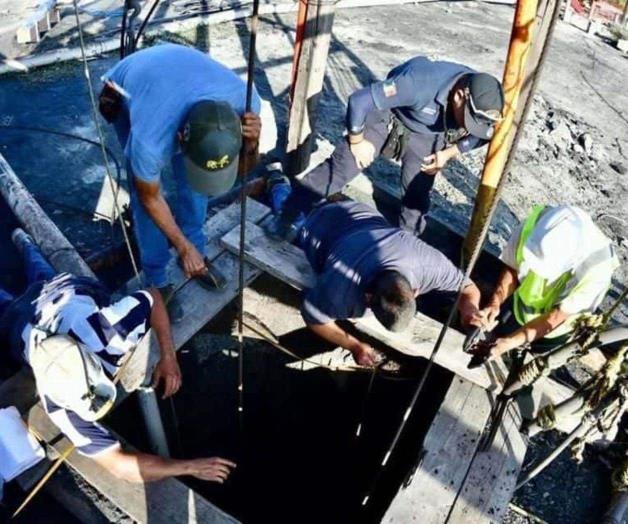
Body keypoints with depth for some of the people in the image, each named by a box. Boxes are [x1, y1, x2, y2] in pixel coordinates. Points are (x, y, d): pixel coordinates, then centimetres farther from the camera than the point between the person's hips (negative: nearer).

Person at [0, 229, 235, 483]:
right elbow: (120, 465, -48)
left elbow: (153, 296, -31)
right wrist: (191, 467, -54)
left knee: (43, 279, 40)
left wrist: (168, 357, -35)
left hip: (68, 292, 2)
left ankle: (24, 241, 64)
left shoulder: (108, 332, -51)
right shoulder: (60, 403, -49)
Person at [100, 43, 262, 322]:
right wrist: (183, 248, -16)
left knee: (192, 184, 5)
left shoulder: (244, 100, -36)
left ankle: (197, 249, 30)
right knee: (142, 197, -6)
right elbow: (150, 199, -21)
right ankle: (157, 280, 13)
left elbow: (243, 168, -17)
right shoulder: (150, 140, -44)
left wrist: (252, 145, -39)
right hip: (126, 89, -3)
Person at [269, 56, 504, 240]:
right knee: (339, 167, -13)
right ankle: (285, 219, -3)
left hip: (426, 135, 4)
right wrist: (357, 141, -21)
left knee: (417, 195, -1)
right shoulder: (420, 82, -42)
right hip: (388, 117, -4)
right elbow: (360, 100, -35)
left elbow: (480, 136, 1)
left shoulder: (482, 102, -24)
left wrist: (448, 153, -11)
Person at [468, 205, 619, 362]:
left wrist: (508, 343, -41)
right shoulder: (533, 225, -34)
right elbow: (511, 269, -18)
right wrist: (494, 304, -34)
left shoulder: (596, 269, -41)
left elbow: (556, 317, -32)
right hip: (518, 305, 2)